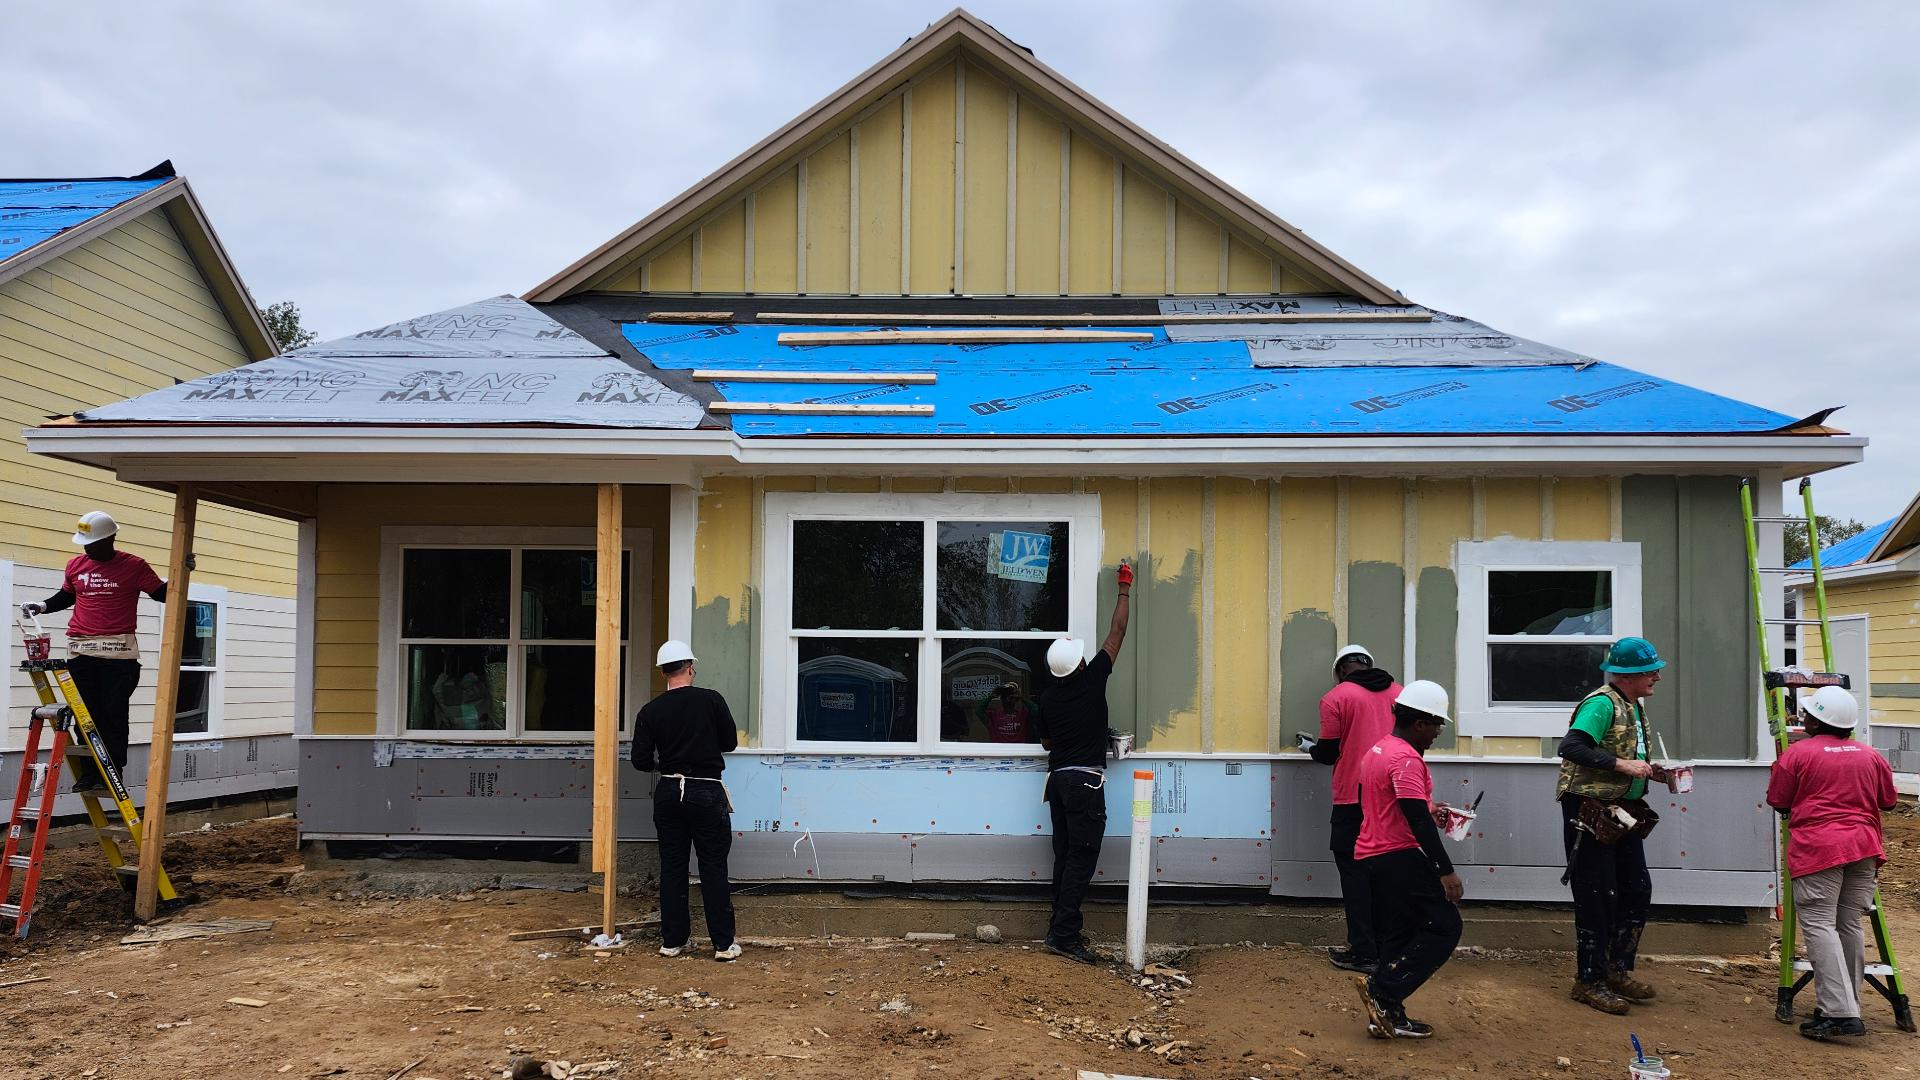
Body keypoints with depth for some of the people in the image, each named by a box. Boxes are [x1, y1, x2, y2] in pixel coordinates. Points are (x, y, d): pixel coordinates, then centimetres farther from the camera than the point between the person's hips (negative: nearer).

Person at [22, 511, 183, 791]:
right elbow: (66, 597, 28)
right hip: (80, 651, 4)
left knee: (114, 714, -4)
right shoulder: (75, 565, 12)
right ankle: (89, 773, 9)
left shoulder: (134, 566, 0)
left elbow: (161, 594, 2)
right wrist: (42, 606, 11)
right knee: (85, 714, 4)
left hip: (118, 651, -4)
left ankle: (113, 773, -1)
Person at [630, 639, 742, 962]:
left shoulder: (650, 711, 0)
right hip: (706, 793, -3)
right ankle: (724, 944, 5)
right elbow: (730, 742, 2)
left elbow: (641, 761, -1)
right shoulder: (711, 700, -6)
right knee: (714, 870, 2)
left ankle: (673, 941, 16)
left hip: (668, 793, 3)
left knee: (672, 868, 11)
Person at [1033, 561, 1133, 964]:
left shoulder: (1048, 697, 6)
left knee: (1065, 858, 12)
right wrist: (1124, 590, 12)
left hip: (1059, 779, 6)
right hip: (1086, 780, -6)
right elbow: (1116, 633, 2)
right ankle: (1064, 935, -11)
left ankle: (1061, 928, 16)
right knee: (1081, 859, -7)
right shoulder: (1093, 680, -8)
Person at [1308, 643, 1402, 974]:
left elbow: (1328, 753, -5)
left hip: (1353, 799, -5)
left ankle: (1363, 952, 2)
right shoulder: (1399, 693, 8)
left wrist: (1310, 749, 16)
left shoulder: (1336, 698, -7)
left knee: (1355, 874, 3)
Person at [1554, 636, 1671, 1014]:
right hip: (1590, 812, -10)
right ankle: (1589, 981, 9)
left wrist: (1650, 771, 6)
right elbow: (1571, 747, -30)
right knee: (1597, 898, -3)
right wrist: (1622, 765, -28)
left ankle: (1618, 971, 27)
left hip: (1624, 813, 10)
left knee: (1638, 890, 13)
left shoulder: (1635, 707, 14)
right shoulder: (1602, 703, -17)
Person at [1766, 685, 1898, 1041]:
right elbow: (1889, 800, 21)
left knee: (1819, 926, -7)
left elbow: (1777, 801, -1)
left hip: (1818, 849, -6)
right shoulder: (1871, 756, 11)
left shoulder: (1798, 753, -4)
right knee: (1850, 926, 13)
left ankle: (1839, 1013, -15)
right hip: (1864, 848, 6)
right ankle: (1847, 1005, 21)